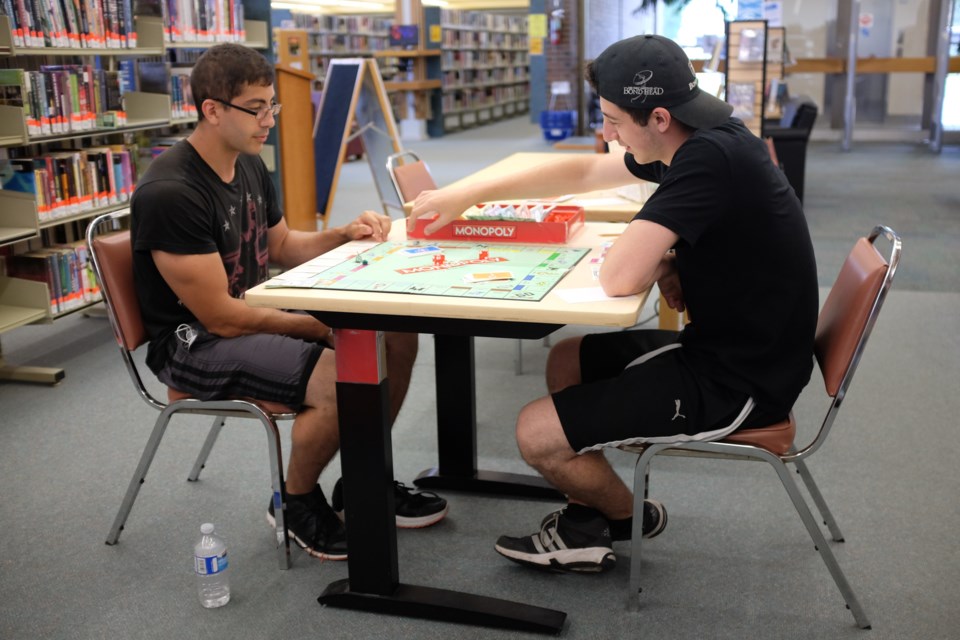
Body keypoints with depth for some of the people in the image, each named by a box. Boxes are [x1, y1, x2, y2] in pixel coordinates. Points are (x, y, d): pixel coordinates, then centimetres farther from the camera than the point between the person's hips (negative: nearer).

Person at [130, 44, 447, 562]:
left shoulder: (248, 165, 4)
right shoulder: (169, 194, -24)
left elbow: (281, 245, 19)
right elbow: (219, 316, -24)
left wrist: (344, 234, 0)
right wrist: (322, 328, -20)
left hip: (254, 313, 9)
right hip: (195, 342, -9)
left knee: (397, 335, -1)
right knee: (339, 382, -32)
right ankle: (296, 504, -2)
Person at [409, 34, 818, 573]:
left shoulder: (709, 159, -28)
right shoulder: (706, 141, 3)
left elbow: (619, 277, -32)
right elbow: (585, 171, 14)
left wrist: (656, 263, -9)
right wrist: (467, 195, 12)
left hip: (738, 383, -10)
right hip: (725, 346, 10)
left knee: (537, 432, -7)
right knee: (567, 360, 21)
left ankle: (628, 515, 23)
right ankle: (586, 525, 26)